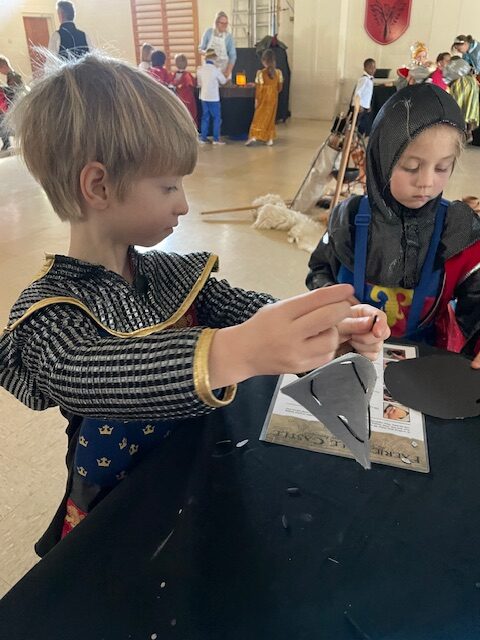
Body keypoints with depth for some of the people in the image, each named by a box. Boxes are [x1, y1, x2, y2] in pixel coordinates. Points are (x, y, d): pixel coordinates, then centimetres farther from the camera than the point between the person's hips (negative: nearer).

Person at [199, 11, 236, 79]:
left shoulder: (229, 36, 0)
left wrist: (228, 72, -12)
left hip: (223, 68, 0)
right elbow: (201, 49, 7)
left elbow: (233, 56, -1)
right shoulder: (209, 32, 1)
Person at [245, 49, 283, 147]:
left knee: (259, 118, 3)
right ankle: (270, 139, 11)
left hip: (263, 98, -3)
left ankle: (253, 136, -8)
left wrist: (256, 99, -3)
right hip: (273, 98, 3)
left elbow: (258, 88, -11)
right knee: (270, 118, 11)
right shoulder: (278, 72, -2)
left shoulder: (260, 73, -13)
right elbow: (280, 87, 5)